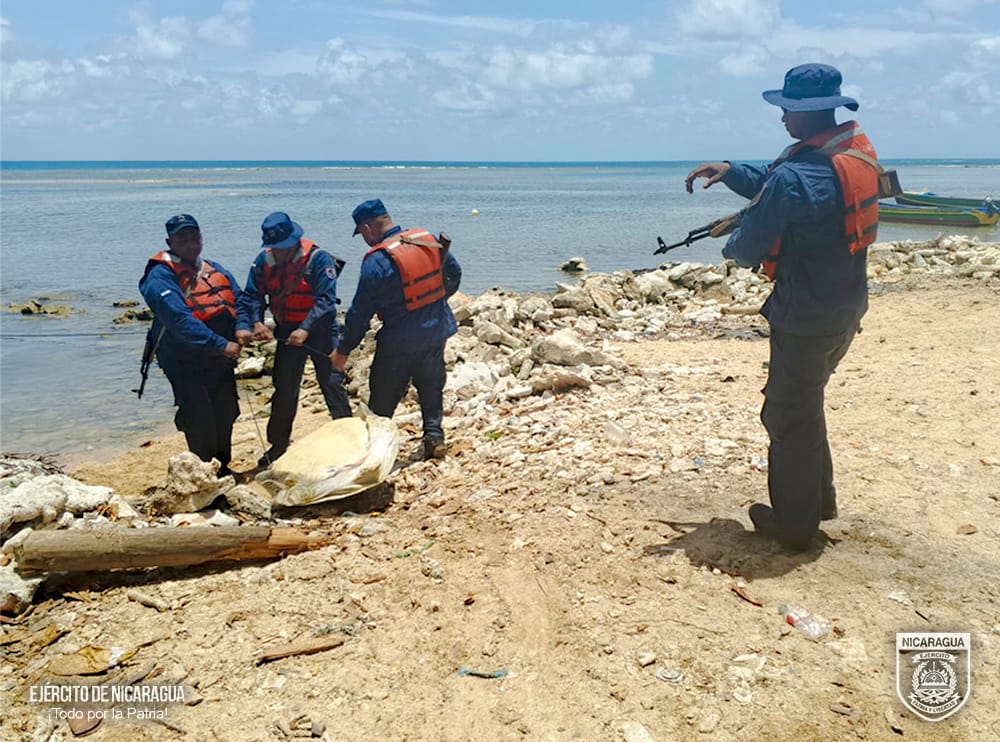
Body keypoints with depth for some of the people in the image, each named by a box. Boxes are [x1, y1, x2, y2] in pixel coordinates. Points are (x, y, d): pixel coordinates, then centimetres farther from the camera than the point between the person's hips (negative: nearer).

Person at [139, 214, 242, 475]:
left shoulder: (215, 270, 12)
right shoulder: (160, 278, -11)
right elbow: (181, 321, -22)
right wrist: (221, 345, -27)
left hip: (221, 361, 7)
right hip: (185, 362, -7)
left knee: (225, 414, 16)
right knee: (200, 419, -10)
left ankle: (222, 467, 35)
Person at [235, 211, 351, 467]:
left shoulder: (318, 258, -18)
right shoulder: (264, 261, -2)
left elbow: (325, 300, -23)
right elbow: (252, 296, -3)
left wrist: (305, 329, -33)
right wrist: (256, 322, -22)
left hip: (319, 330, -5)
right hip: (287, 332, 5)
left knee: (332, 384, -3)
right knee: (284, 389, 11)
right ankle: (278, 444, 24)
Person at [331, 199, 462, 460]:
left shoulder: (377, 262, -18)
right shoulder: (429, 240, -1)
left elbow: (360, 313, -14)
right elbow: (455, 274, 12)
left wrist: (343, 351, -4)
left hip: (399, 342, -5)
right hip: (437, 332, 6)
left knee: (382, 399, 8)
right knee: (432, 389, 19)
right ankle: (434, 436, 15)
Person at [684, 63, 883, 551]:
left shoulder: (794, 176, -25)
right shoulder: (858, 152, 3)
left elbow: (747, 248, -16)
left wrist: (734, 249, 6)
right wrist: (730, 172, 3)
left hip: (805, 318, -9)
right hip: (846, 310, 9)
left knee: (789, 415, 6)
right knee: (805, 403, 24)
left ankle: (793, 525, 18)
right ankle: (819, 498, 37)